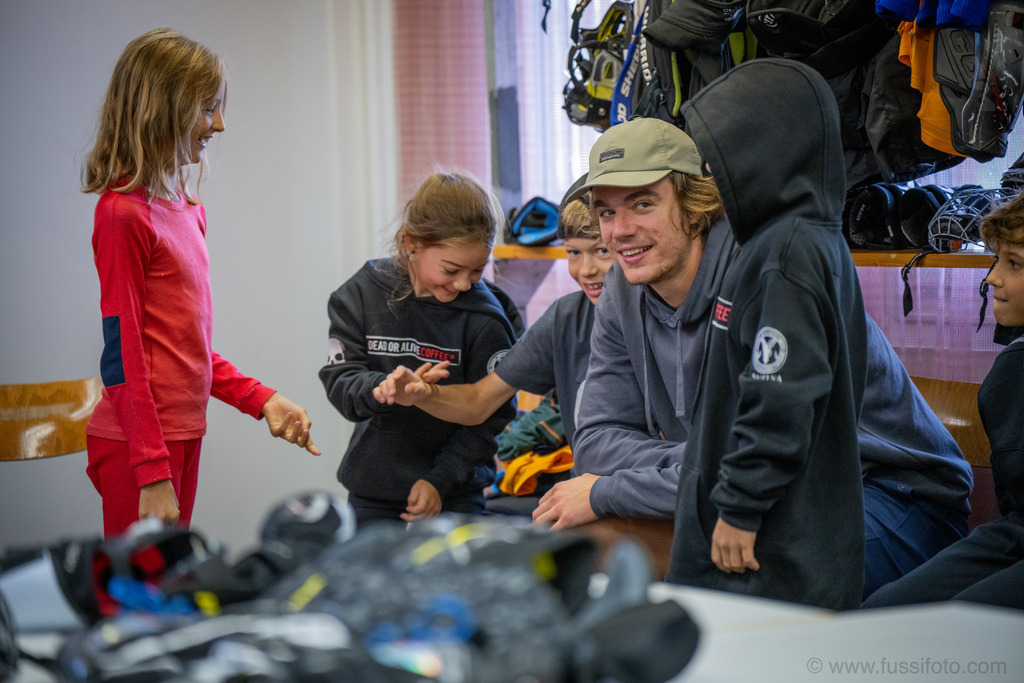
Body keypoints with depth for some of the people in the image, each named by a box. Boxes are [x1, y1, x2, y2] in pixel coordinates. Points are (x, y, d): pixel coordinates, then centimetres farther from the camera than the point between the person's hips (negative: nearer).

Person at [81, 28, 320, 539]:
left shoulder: (188, 209, 10)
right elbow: (124, 354, -14)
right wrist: (151, 472, -16)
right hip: (139, 444, -8)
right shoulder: (123, 213, -14)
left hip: (183, 436, 8)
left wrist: (260, 400, 13)